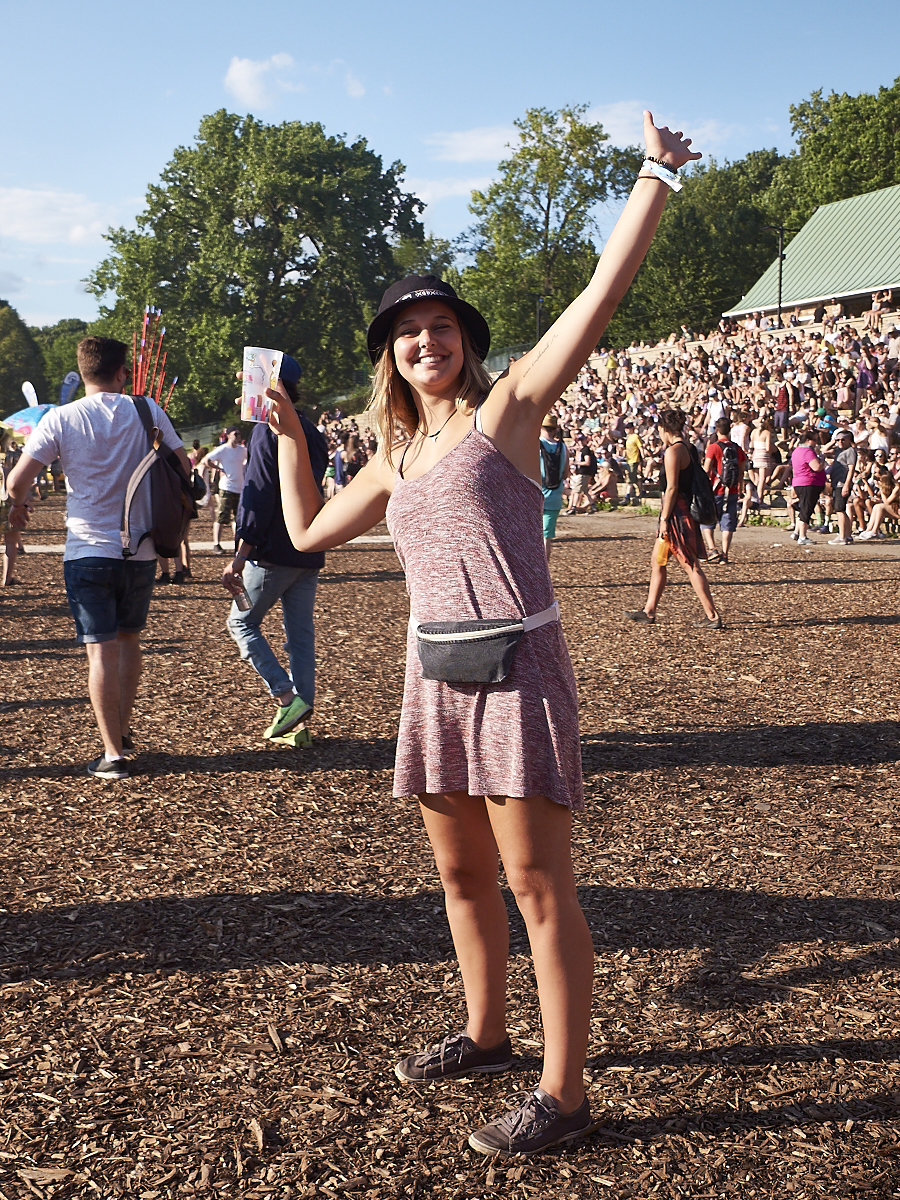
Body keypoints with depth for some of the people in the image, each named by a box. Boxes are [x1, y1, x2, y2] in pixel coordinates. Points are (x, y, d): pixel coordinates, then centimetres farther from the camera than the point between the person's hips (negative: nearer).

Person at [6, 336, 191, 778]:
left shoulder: (61, 418, -6)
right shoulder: (146, 411, -1)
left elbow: (18, 481, -10)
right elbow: (183, 467, 2)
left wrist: (18, 505, 13)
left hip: (88, 551, -2)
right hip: (140, 548, 3)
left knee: (101, 650, -1)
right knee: (128, 639, 21)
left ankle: (113, 753, -1)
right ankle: (123, 730, 27)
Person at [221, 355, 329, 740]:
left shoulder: (267, 431, -11)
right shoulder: (315, 434, 14)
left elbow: (258, 499, -17)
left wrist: (239, 557, -18)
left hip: (273, 552, -7)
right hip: (310, 553, 7)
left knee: (242, 622, 7)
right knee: (301, 632, 10)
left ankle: (287, 698, -4)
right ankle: (302, 715, 9)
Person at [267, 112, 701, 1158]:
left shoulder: (506, 408, -1)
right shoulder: (395, 460, 17)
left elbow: (604, 291, -8)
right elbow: (308, 531, 27)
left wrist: (654, 177, -9)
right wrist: (287, 433, 25)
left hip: (518, 668, -7)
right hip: (435, 676, 7)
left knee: (538, 887, -3)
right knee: (461, 875, 17)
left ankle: (563, 1092, 6)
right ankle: (485, 1034, 36)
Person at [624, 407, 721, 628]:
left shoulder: (673, 451, -15)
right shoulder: (686, 448, 14)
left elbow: (672, 488, -19)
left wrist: (664, 518, -18)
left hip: (676, 512, -10)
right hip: (685, 510, 10)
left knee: (690, 567, -7)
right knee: (657, 562, 16)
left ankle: (712, 616, -6)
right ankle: (649, 612, 23)